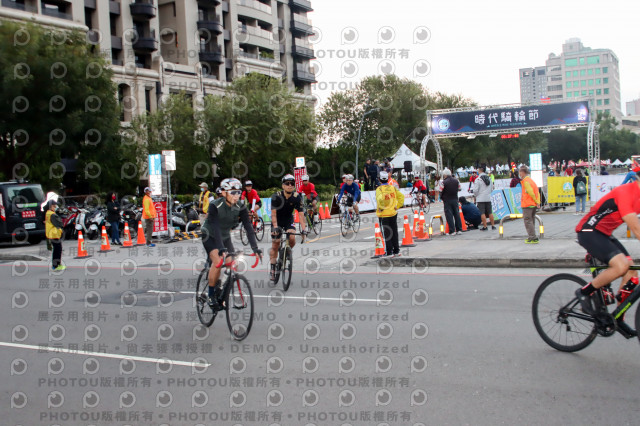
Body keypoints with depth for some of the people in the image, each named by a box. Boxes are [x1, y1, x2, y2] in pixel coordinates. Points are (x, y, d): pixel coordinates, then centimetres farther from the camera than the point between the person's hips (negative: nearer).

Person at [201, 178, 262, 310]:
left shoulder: (240, 206, -16)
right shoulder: (215, 205, -28)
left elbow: (248, 228, -19)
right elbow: (215, 228, -36)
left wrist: (255, 248, -29)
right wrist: (221, 248, -48)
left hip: (225, 236, 5)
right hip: (210, 236, -4)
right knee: (217, 261, -25)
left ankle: (219, 285, 16)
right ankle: (211, 296, -11)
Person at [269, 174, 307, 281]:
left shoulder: (297, 197, -19)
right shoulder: (276, 196, -23)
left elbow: (301, 214, -22)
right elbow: (273, 214, -27)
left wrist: (304, 229, -31)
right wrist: (275, 227, -40)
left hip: (288, 220, 1)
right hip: (277, 221, -1)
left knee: (292, 239, -23)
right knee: (275, 245, -3)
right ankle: (272, 270, 10)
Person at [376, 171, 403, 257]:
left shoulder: (379, 189, -14)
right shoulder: (393, 187, 1)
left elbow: (380, 199, -32)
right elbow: (401, 197, -2)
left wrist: (381, 207, -17)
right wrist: (397, 206, 6)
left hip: (383, 215, -5)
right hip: (393, 214, 5)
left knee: (386, 234, 2)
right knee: (394, 233, 15)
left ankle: (389, 253, 3)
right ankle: (396, 251, 21)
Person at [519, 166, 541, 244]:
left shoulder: (526, 181, -13)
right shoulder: (531, 180, 17)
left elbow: (531, 193, -19)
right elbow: (537, 193, 14)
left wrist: (536, 202, -9)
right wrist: (538, 202, 7)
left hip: (527, 205, -9)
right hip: (533, 205, 10)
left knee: (528, 221, -7)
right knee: (531, 221, 15)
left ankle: (533, 238, -11)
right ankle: (532, 237, 20)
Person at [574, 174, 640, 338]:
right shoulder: (625, 193, -23)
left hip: (605, 233, 10)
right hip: (589, 232, -10)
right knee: (621, 266, -27)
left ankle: (619, 320, 12)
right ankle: (585, 292, -6)